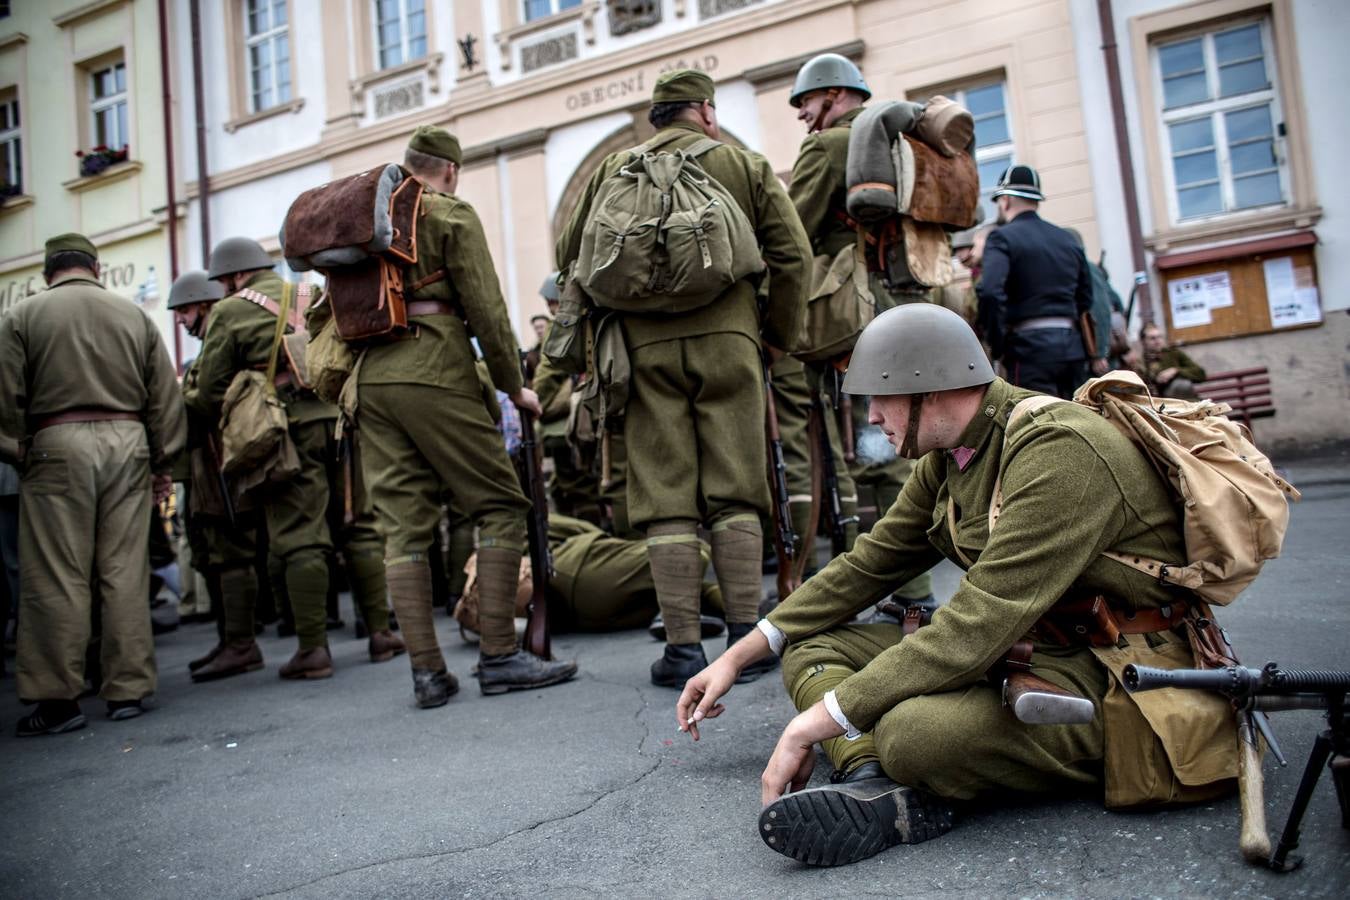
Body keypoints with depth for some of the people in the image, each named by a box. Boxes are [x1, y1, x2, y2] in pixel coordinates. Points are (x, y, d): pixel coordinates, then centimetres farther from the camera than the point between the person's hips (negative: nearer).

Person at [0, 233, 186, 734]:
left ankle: (58, 698, 5)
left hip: (58, 446, -2)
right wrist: (162, 461, 13)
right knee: (125, 573, 5)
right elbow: (165, 396, 9)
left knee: (58, 578, 2)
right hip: (128, 445, 3)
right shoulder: (135, 316, 10)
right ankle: (128, 690, 10)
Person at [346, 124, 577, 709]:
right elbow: (485, 310, -4)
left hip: (369, 380, 7)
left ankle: (426, 671, 3)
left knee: (403, 523, 3)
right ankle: (499, 656, -5)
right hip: (434, 373, -6)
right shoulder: (452, 216, 3)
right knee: (500, 505, -1)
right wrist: (513, 386, 3)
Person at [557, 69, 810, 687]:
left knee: (665, 499, 1)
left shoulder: (612, 171, 15)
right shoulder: (744, 165, 12)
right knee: (735, 493, 4)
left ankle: (683, 648, 1)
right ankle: (745, 637, 4)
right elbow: (792, 254, 5)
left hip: (645, 346, 1)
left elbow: (569, 255, 15)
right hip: (727, 340, 0)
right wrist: (778, 333, 14)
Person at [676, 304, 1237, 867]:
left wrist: (811, 725, -24)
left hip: (1117, 678, -9)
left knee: (913, 731, -39)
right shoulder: (949, 456, 4)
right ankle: (880, 789, -24)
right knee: (809, 647, 0)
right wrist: (738, 656, 9)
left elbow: (975, 629, -29)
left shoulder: (1059, 454, -24)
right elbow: (867, 565, 11)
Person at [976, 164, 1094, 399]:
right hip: (1073, 347, 7)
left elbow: (990, 292, -20)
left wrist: (998, 346, -12)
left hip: (1031, 346, -7)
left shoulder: (1003, 238, -4)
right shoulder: (1068, 239, 18)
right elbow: (1085, 298, 20)